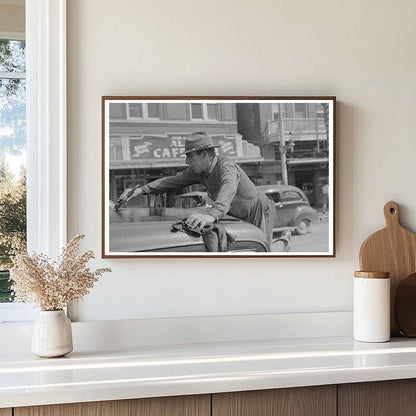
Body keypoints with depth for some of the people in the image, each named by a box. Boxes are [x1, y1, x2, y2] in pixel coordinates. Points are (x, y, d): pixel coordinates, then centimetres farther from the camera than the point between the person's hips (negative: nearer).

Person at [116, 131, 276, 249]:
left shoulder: (227, 167, -33)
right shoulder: (198, 171, -6)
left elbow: (228, 189, -55)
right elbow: (172, 181, -1)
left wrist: (212, 215, -75)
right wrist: (140, 190, -12)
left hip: (261, 214, -8)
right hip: (243, 218, 8)